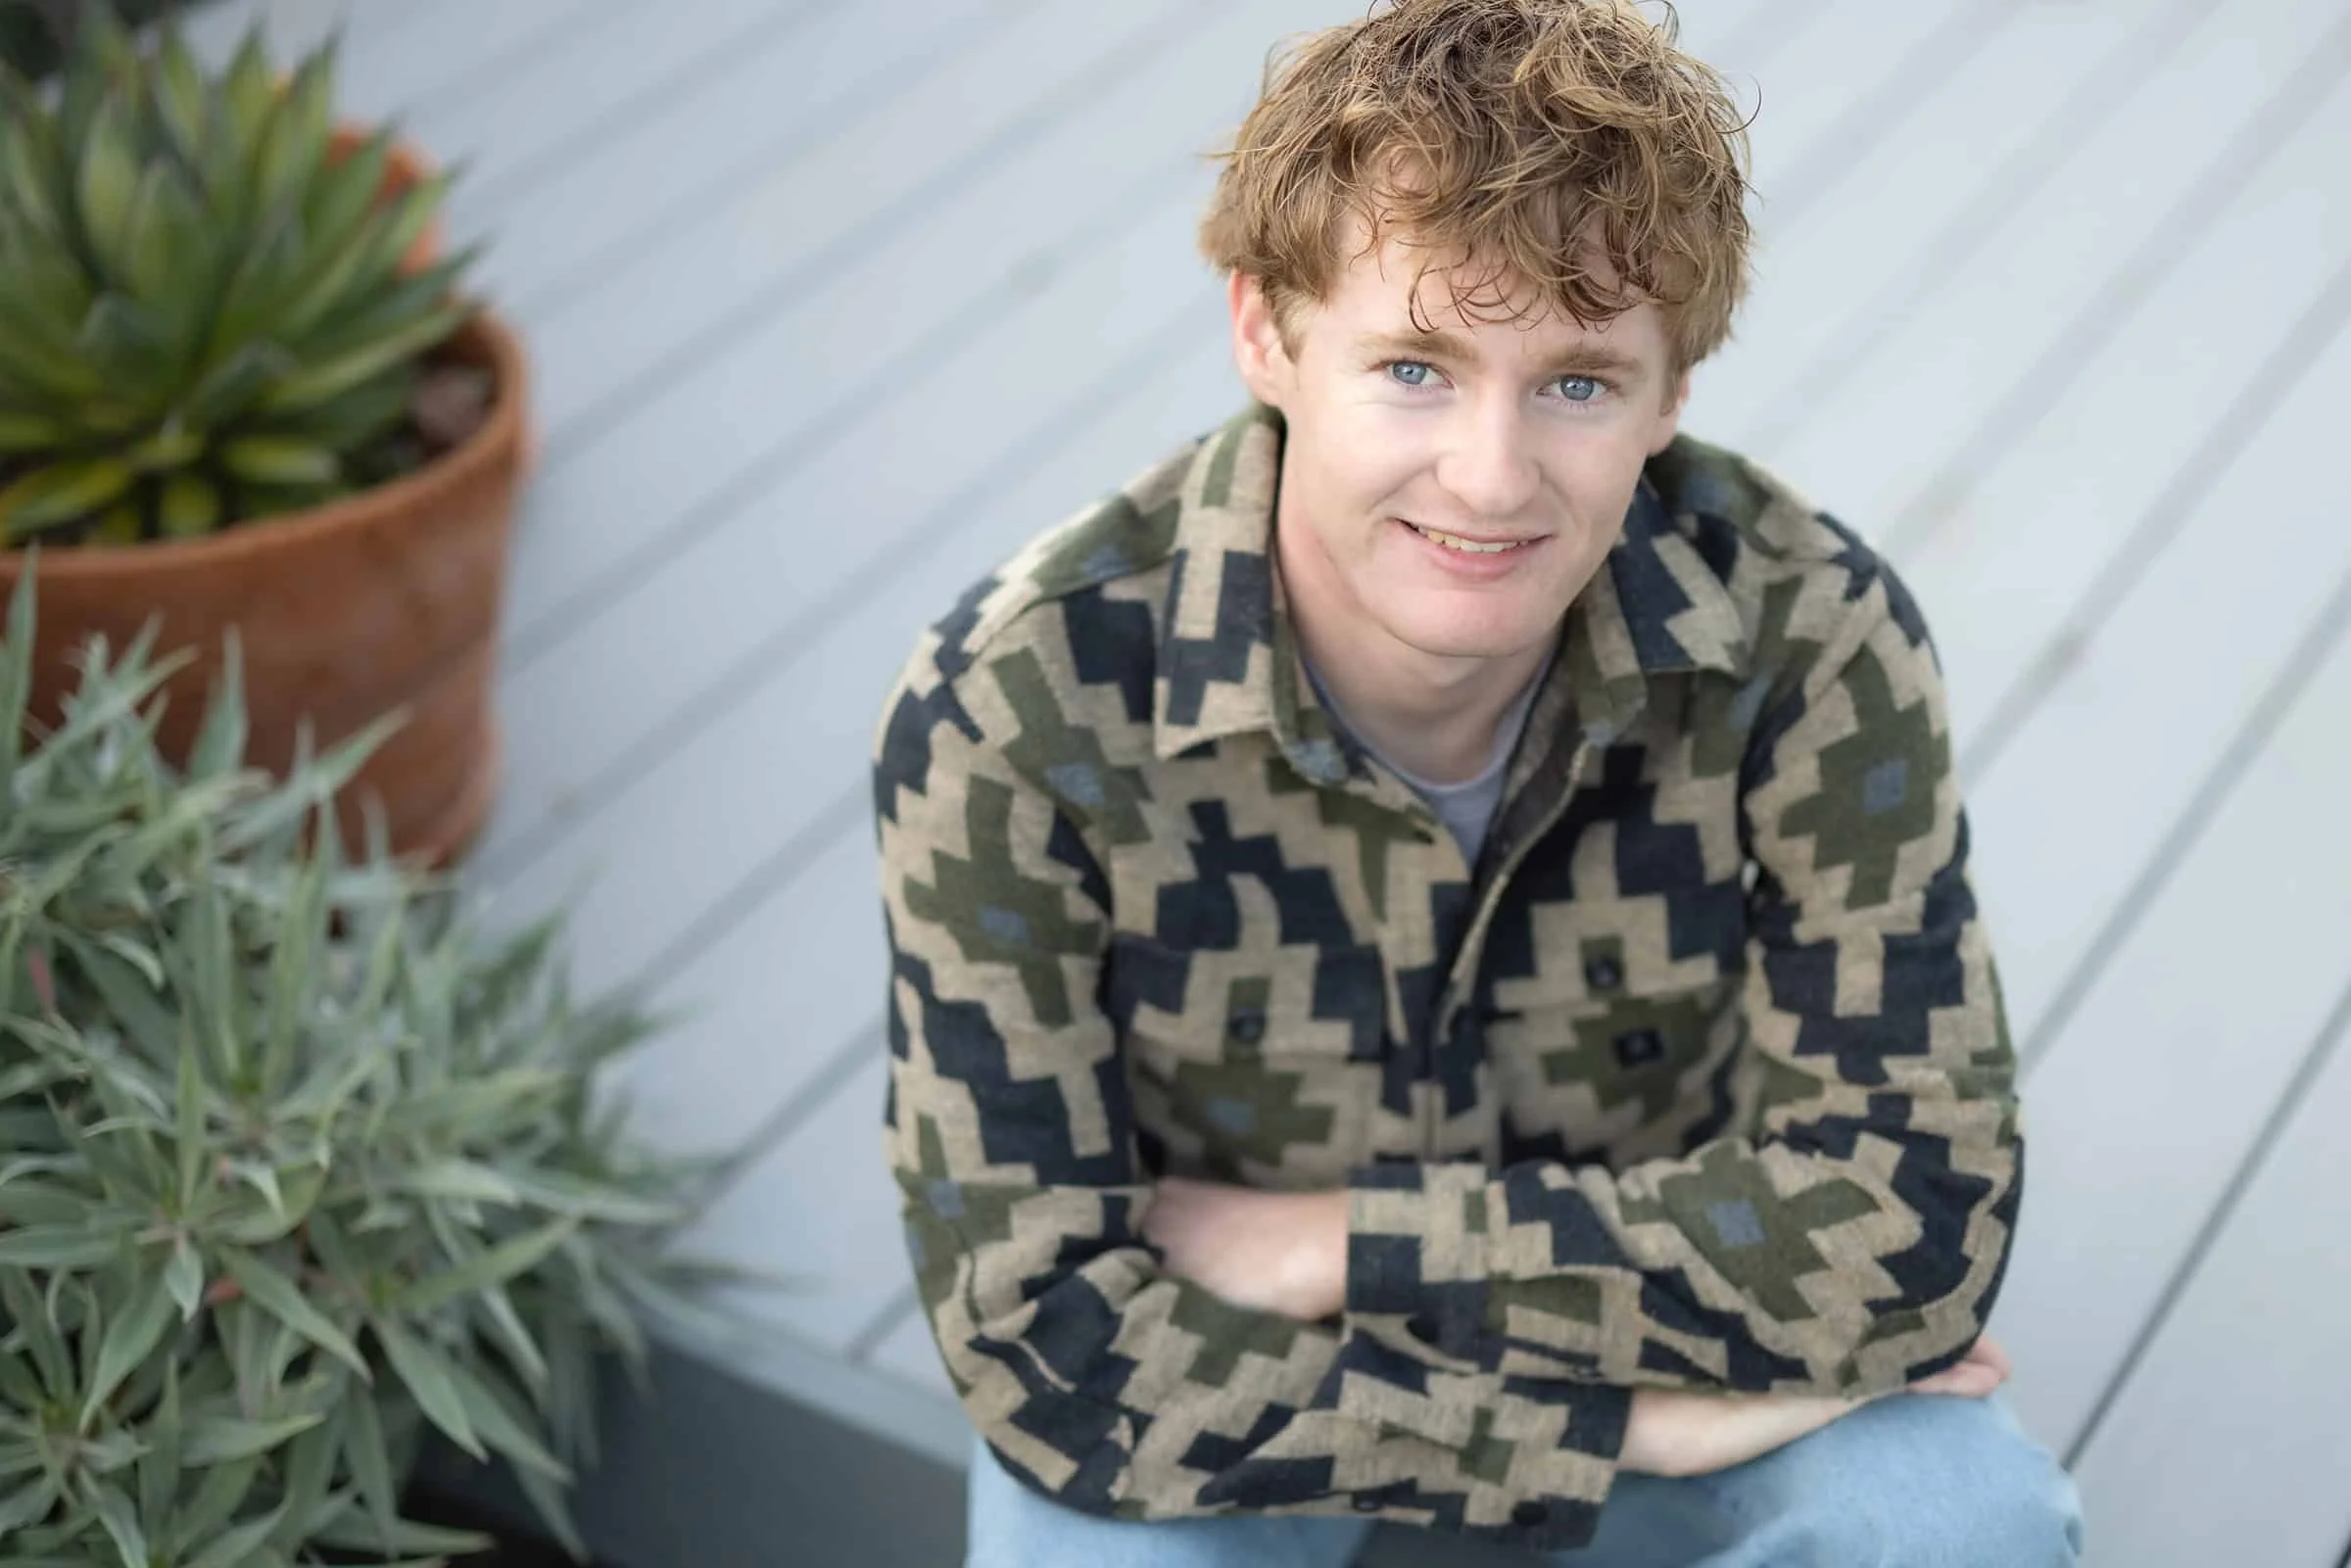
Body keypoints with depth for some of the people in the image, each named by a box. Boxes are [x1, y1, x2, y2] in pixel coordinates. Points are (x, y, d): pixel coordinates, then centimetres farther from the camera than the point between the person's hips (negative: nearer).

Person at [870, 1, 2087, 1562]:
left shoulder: (1808, 636, -24)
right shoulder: (1010, 719, -28)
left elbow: (1916, 1211, -22)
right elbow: (1047, 1342, -27)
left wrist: (1334, 1243, -25)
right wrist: (1641, 1422, -31)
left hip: (1642, 1300, 1)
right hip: (1212, 1379, 0)